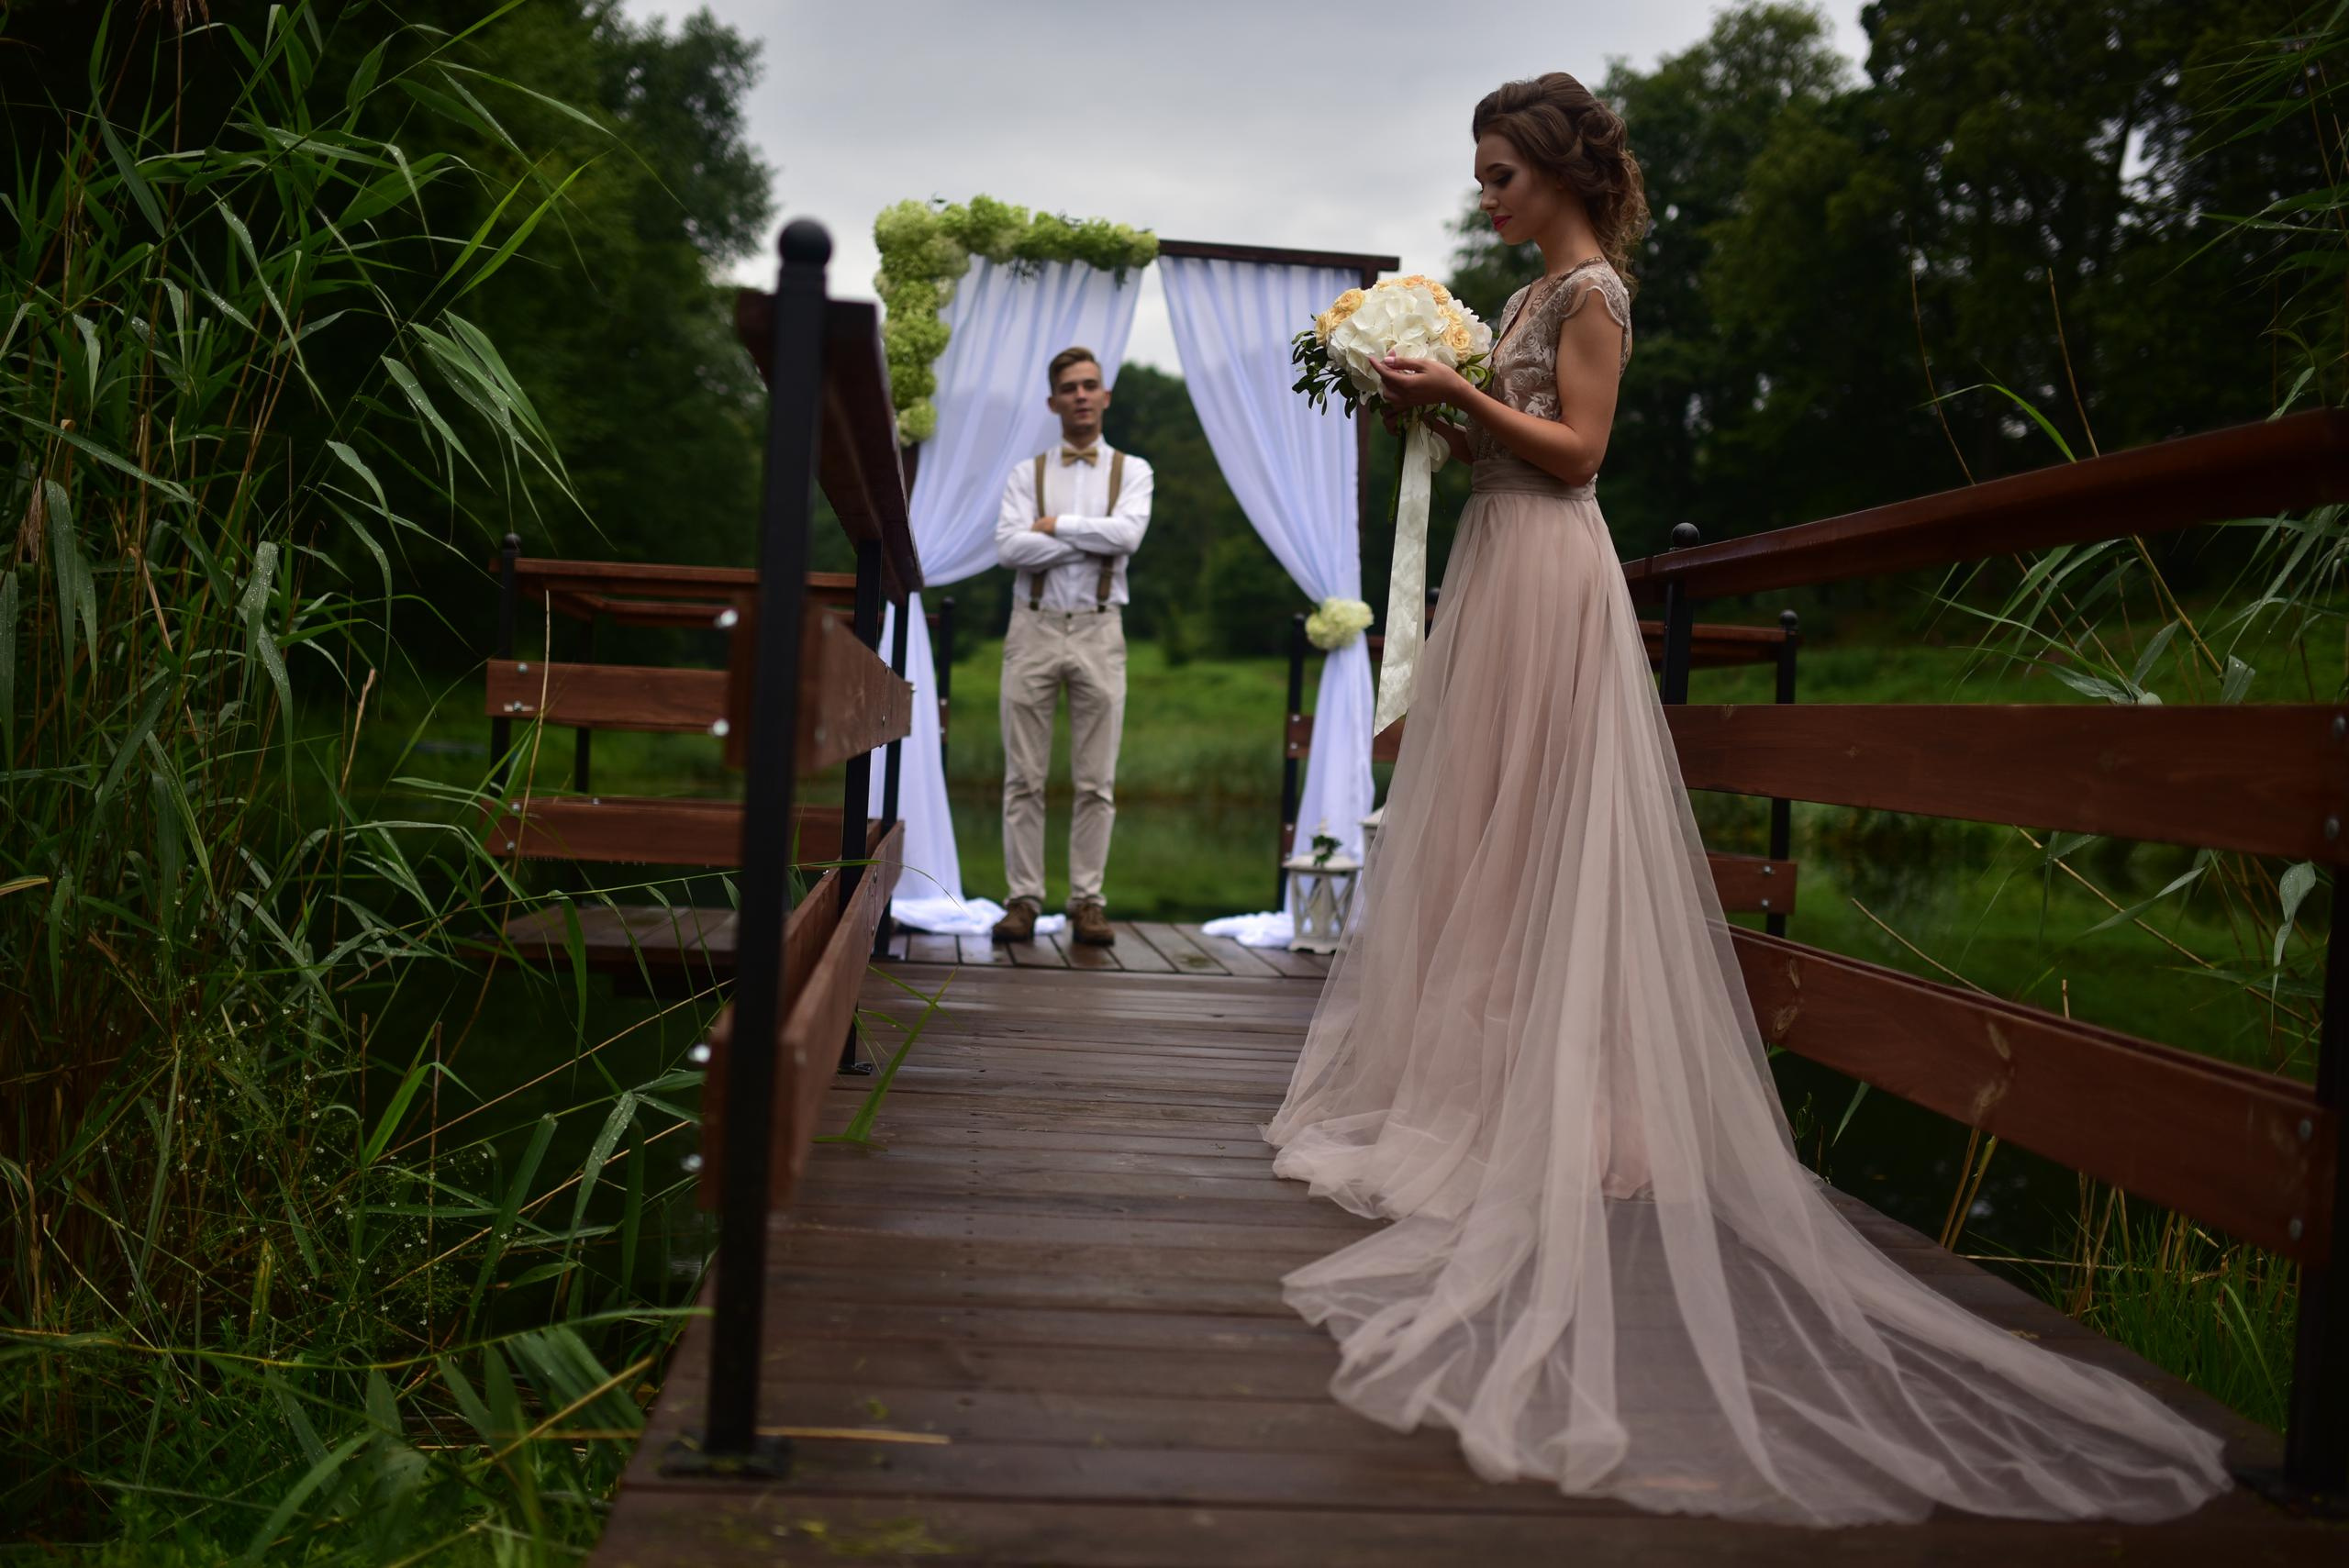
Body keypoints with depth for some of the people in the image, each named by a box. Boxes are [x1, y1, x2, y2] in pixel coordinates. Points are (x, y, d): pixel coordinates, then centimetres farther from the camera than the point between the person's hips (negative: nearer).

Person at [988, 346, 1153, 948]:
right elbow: (1008, 546, -7)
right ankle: (1023, 899, 5)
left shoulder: (1131, 470, 10)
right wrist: (1092, 542, -9)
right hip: (1034, 628, 0)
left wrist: (1054, 525, -7)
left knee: (1096, 780, 0)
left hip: (1098, 632, 0)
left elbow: (1128, 533, -10)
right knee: (1024, 777, 0)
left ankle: (1087, 902, 6)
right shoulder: (1027, 473, 9)